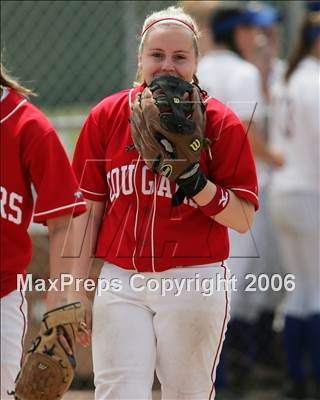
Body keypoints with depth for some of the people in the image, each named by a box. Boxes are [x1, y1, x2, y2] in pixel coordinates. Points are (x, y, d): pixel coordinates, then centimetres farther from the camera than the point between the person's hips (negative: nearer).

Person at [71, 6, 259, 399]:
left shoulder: (220, 123, -1)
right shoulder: (106, 117, 6)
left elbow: (243, 219, -4)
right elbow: (89, 209, 10)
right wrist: (78, 292, 7)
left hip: (194, 282, -2)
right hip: (120, 280, 2)